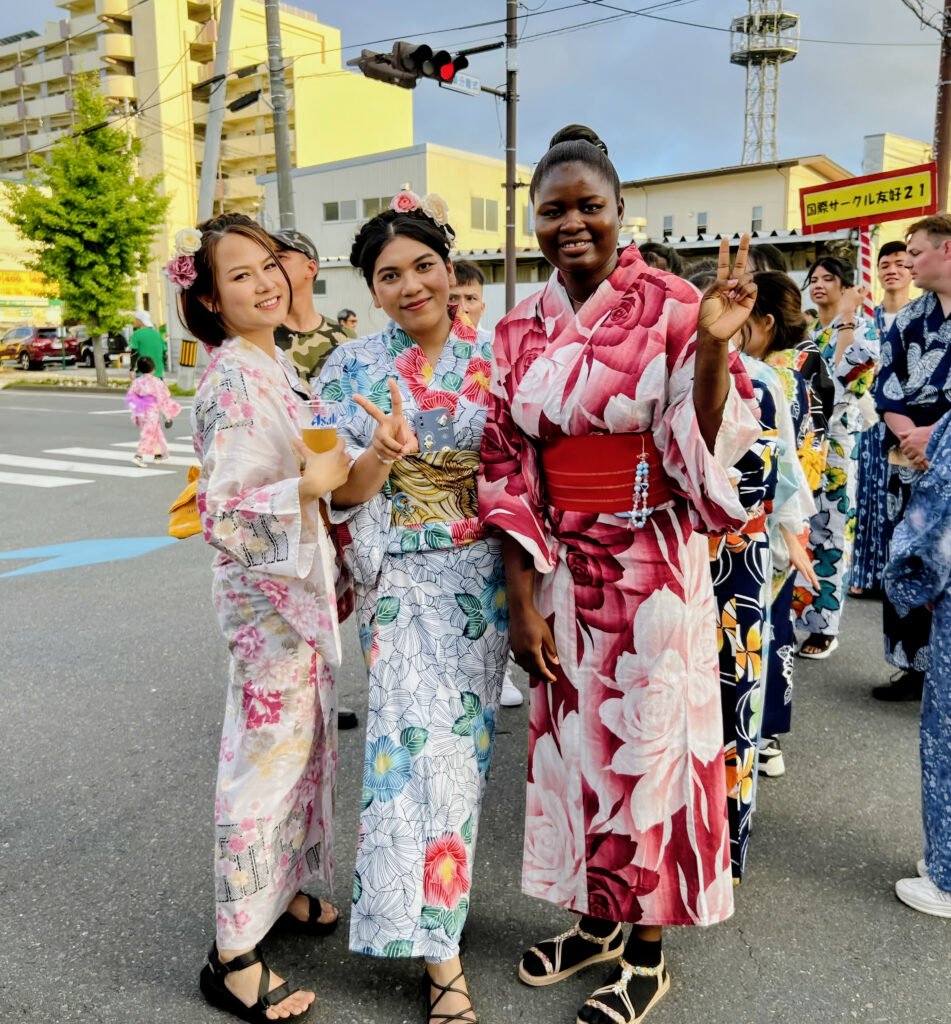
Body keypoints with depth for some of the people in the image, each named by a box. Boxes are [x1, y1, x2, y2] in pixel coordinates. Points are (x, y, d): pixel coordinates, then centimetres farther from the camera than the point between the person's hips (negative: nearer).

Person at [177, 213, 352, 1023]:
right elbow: (224, 513, -23)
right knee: (269, 759, 0)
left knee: (307, 745, 19)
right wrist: (312, 483, -28)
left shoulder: (278, 365, 10)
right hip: (266, 591, -9)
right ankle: (233, 957, 16)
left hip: (304, 583, 9)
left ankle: (284, 890, 39)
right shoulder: (233, 382, -18)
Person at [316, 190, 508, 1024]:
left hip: (483, 575, 3)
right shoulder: (354, 368, -2)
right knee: (419, 740, -7)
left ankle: (442, 880, 35)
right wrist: (383, 454, -24)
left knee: (464, 739, 9)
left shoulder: (490, 359, 4)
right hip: (402, 578, -2)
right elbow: (339, 493, -4)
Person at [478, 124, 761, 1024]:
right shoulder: (521, 330, 3)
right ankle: (597, 916, 37)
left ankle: (646, 950, 28)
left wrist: (713, 348, -27)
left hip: (654, 567, -4)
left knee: (649, 745, 7)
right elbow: (507, 470, 3)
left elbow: (708, 451, -10)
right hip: (561, 569, 4)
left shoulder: (671, 306, -7)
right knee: (572, 736, 14)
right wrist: (522, 599, -1)